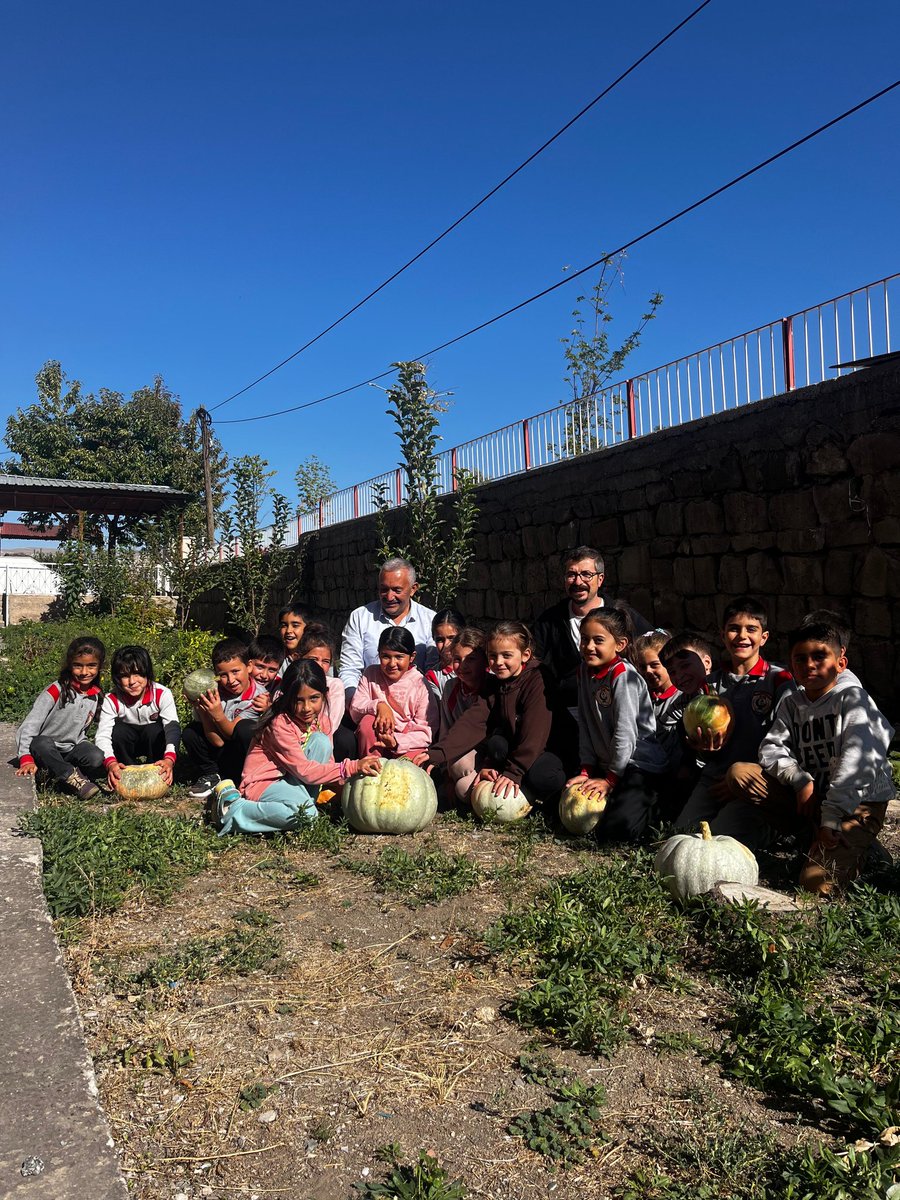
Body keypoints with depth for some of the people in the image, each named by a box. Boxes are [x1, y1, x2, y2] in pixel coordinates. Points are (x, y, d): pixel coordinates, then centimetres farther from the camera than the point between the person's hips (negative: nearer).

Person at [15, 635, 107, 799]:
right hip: (44, 749, -3)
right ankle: (71, 776, -26)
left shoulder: (97, 696, 0)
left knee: (97, 759, -28)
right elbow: (30, 724, -17)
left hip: (72, 751, 3)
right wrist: (26, 759, -27)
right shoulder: (56, 691, -14)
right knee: (42, 743, -38)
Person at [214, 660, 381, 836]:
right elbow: (304, 771, -27)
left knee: (321, 741, -15)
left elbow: (326, 760, 4)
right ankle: (234, 809, -15)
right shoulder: (280, 724, -24)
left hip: (289, 780, 7)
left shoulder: (318, 717, -1)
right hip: (262, 784, -7)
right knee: (306, 814, -33)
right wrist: (352, 767, -33)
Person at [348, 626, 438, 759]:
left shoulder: (421, 685, -8)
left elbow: (427, 731, -10)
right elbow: (354, 710, -5)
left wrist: (397, 742, -25)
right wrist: (378, 705, -25)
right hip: (374, 742, 3)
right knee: (368, 721, -27)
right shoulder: (370, 674, 2)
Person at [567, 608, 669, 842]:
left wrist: (610, 779, -14)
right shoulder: (585, 671, 5)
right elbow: (585, 726, 4)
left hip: (641, 765, -8)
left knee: (617, 828, -20)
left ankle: (652, 806, 9)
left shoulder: (623, 675, -19)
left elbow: (625, 732, -20)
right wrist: (587, 770, -1)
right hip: (605, 765, 8)